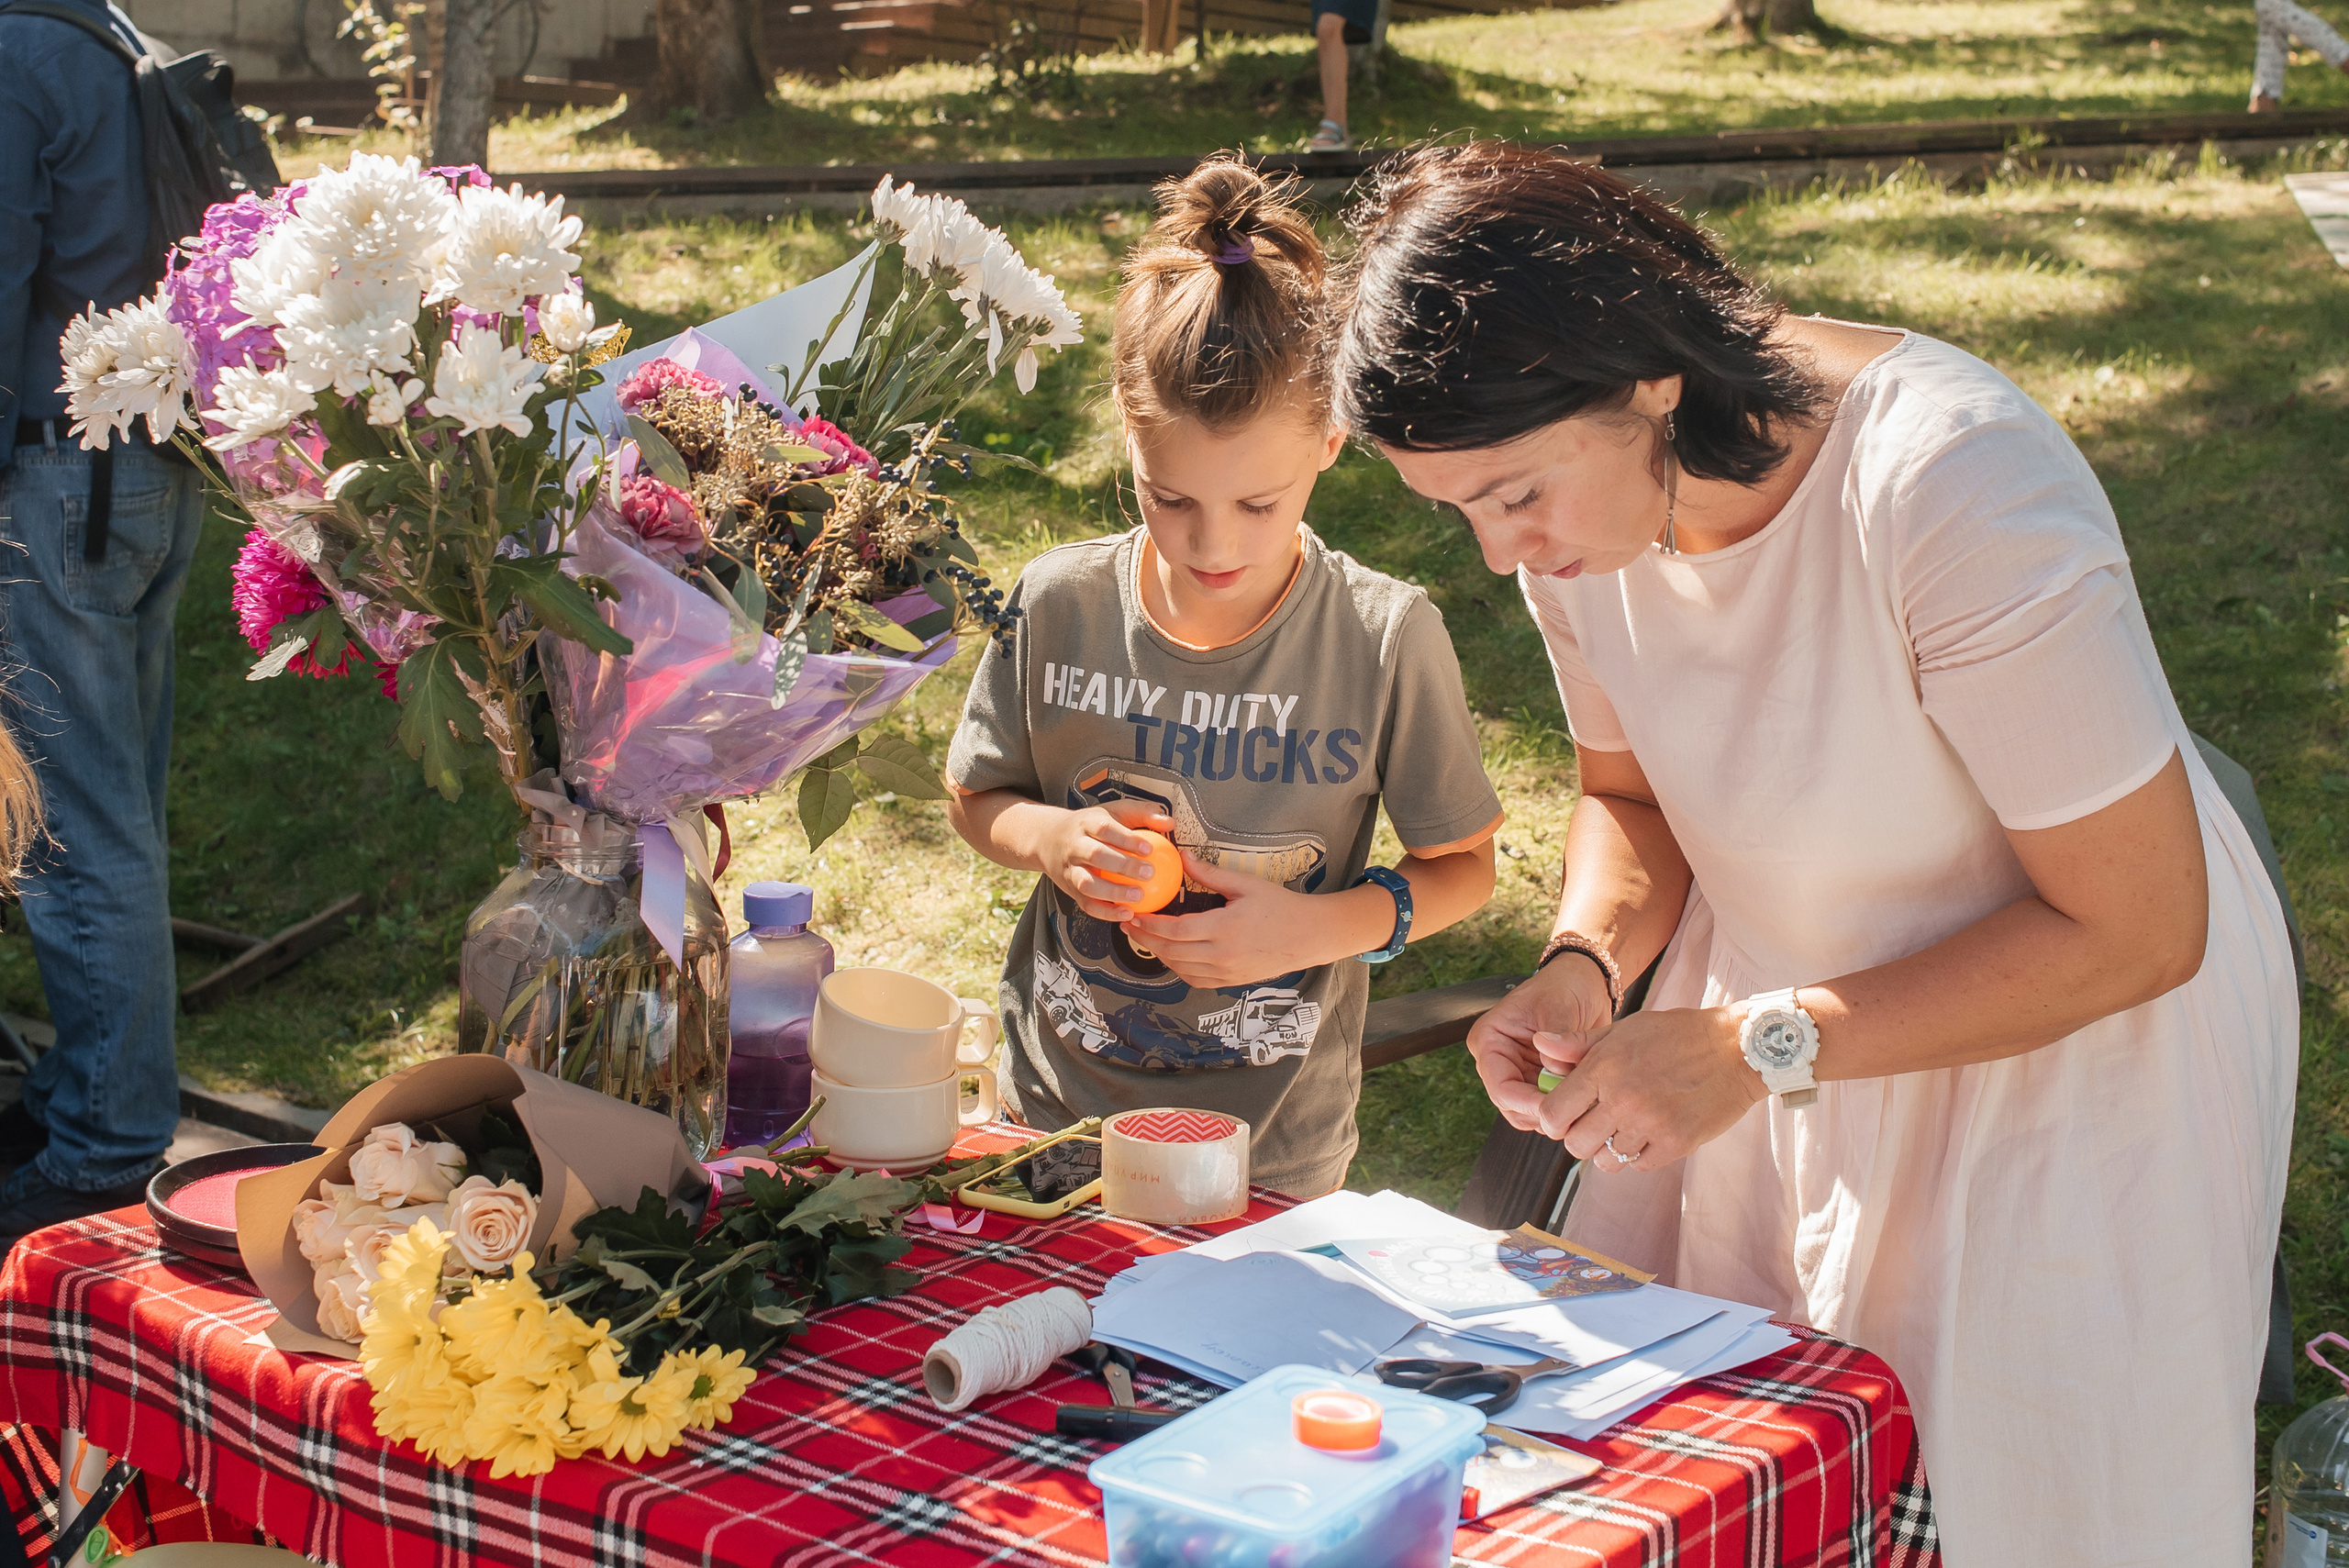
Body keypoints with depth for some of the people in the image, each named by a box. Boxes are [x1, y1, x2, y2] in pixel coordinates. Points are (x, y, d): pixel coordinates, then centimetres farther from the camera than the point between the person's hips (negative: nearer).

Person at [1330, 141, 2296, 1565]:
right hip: (1790, 1031, 6)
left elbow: (2136, 932, -26)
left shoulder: (1951, 492, -33)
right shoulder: (1581, 501, -12)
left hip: (2073, 1045, -5)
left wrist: (1766, 1047, -27)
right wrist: (1587, 962, -14)